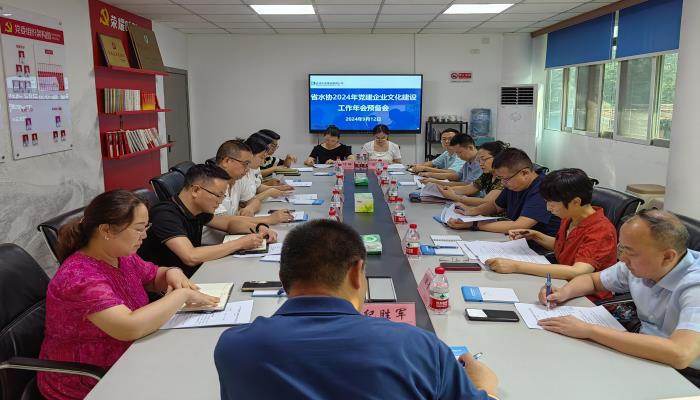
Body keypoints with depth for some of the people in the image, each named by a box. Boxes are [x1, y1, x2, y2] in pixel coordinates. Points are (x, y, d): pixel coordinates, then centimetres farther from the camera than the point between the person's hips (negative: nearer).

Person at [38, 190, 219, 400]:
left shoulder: (123, 257, -2)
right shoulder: (80, 277, -27)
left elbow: (156, 277, 16)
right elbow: (130, 327, -36)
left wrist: (173, 273, -7)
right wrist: (181, 295, -25)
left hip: (126, 363, 7)